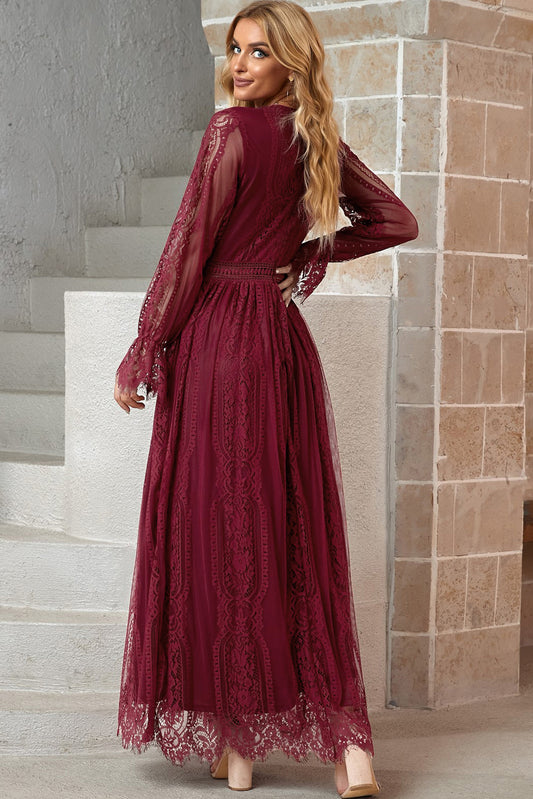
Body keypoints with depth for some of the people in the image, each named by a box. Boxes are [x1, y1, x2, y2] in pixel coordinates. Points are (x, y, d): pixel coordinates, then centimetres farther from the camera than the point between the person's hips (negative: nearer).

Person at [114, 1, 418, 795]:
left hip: (218, 337, -7)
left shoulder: (232, 129, -8)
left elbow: (188, 246, -10)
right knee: (301, 534, 8)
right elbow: (397, 222, 20)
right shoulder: (320, 140, 11)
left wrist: (141, 355, -6)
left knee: (217, 529, 1)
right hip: (286, 341, 7)